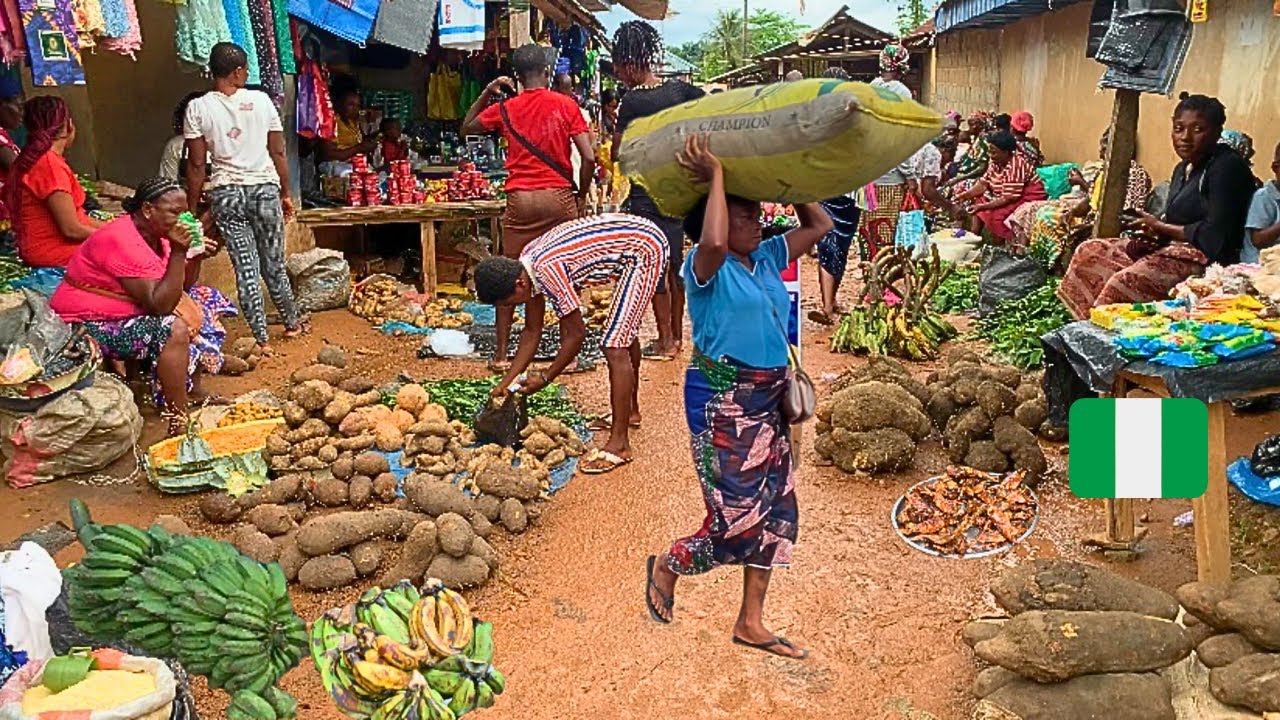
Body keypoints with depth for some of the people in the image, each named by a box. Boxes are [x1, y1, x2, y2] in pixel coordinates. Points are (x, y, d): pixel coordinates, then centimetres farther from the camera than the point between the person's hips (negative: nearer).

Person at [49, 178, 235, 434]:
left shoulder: (155, 233, 2)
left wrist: (196, 257, -8)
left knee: (206, 298, 6)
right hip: (89, 326, -10)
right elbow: (160, 305, -30)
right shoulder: (122, 241, -25)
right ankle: (179, 425, -26)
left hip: (131, 312, 10)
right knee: (174, 329, -31)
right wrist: (178, 252, -31)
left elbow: (182, 286, 9)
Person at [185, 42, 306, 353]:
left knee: (246, 268, 3)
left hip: (226, 193, -1)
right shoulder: (261, 100, 0)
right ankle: (293, 321, 31)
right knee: (274, 263, 15)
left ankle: (261, 339, 5)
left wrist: (192, 208, 4)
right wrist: (286, 193, 13)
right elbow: (278, 153, 3)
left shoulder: (198, 108, -3)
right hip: (265, 189, 1)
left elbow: (196, 165, -4)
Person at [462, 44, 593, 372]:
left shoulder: (504, 108, 5)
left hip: (520, 200, 1)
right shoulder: (566, 105, 0)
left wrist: (487, 92, 22)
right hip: (559, 197, -1)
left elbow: (467, 127, 24)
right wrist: (581, 196, 6)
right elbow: (588, 158, -6)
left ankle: (501, 354, 13)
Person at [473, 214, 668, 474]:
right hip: (630, 235, 11)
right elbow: (532, 332, 7)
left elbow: (577, 334, -20)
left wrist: (545, 378, -9)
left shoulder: (548, 270, -28)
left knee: (615, 347, -14)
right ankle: (630, 411, 44)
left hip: (647, 246, -10)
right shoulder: (526, 264, 0)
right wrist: (505, 384, 6)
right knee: (626, 331, 25)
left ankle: (619, 445, -7)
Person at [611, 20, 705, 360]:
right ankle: (677, 335, 24)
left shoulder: (633, 100, -14)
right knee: (675, 262, 14)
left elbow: (617, 153, -10)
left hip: (648, 195, -6)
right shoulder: (679, 89, 2)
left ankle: (665, 342, 8)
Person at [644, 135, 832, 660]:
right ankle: (667, 567, 25)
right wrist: (715, 177, -25)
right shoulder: (706, 266, -13)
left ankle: (751, 621, 23)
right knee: (738, 517, -5)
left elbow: (820, 225, 17)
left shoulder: (767, 258, 9)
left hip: (767, 400, 8)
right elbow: (712, 242, -37)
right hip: (720, 401, -8)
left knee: (775, 508, 10)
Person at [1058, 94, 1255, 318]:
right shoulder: (1183, 168, 17)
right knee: (1089, 252, 0)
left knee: (1124, 282, -31)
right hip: (1173, 248, 10)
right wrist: (1153, 229, -8)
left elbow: (1215, 234, -18)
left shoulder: (1228, 166, -11)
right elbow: (1179, 220, 15)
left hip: (1207, 259, -10)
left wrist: (1159, 226, -8)